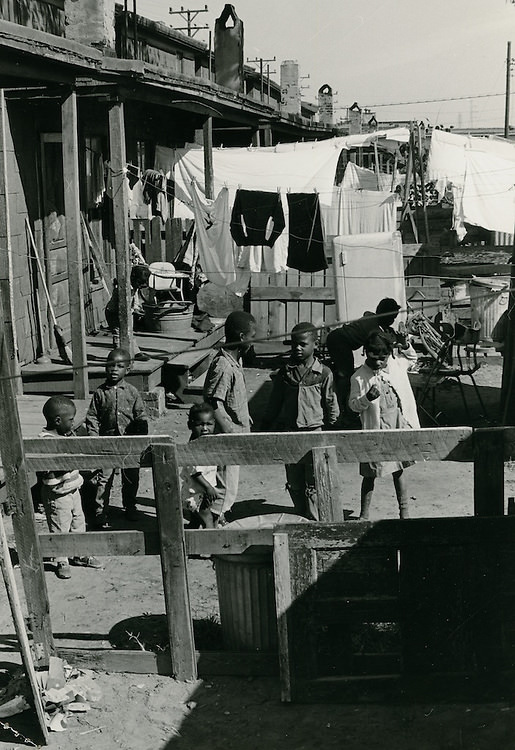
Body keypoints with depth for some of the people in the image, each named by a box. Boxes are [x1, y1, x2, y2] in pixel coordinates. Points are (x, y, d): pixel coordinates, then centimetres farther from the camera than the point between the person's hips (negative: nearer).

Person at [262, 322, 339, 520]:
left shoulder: (324, 373, -3)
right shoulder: (284, 373, 5)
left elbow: (331, 405, 2)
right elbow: (273, 406, 11)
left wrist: (329, 428, 2)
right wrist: (267, 428, 11)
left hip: (314, 432, -3)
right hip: (289, 433, 3)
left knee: (313, 485, -1)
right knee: (294, 484, 10)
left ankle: (315, 523, 7)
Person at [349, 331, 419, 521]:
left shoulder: (397, 364, 2)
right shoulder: (359, 377, -9)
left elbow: (412, 359, 24)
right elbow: (353, 404, -5)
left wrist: (407, 347, 4)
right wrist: (367, 398, -24)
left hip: (399, 429, 3)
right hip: (375, 432, -3)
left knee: (399, 470, 13)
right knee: (370, 475, 3)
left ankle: (404, 511, 24)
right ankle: (364, 515, 14)